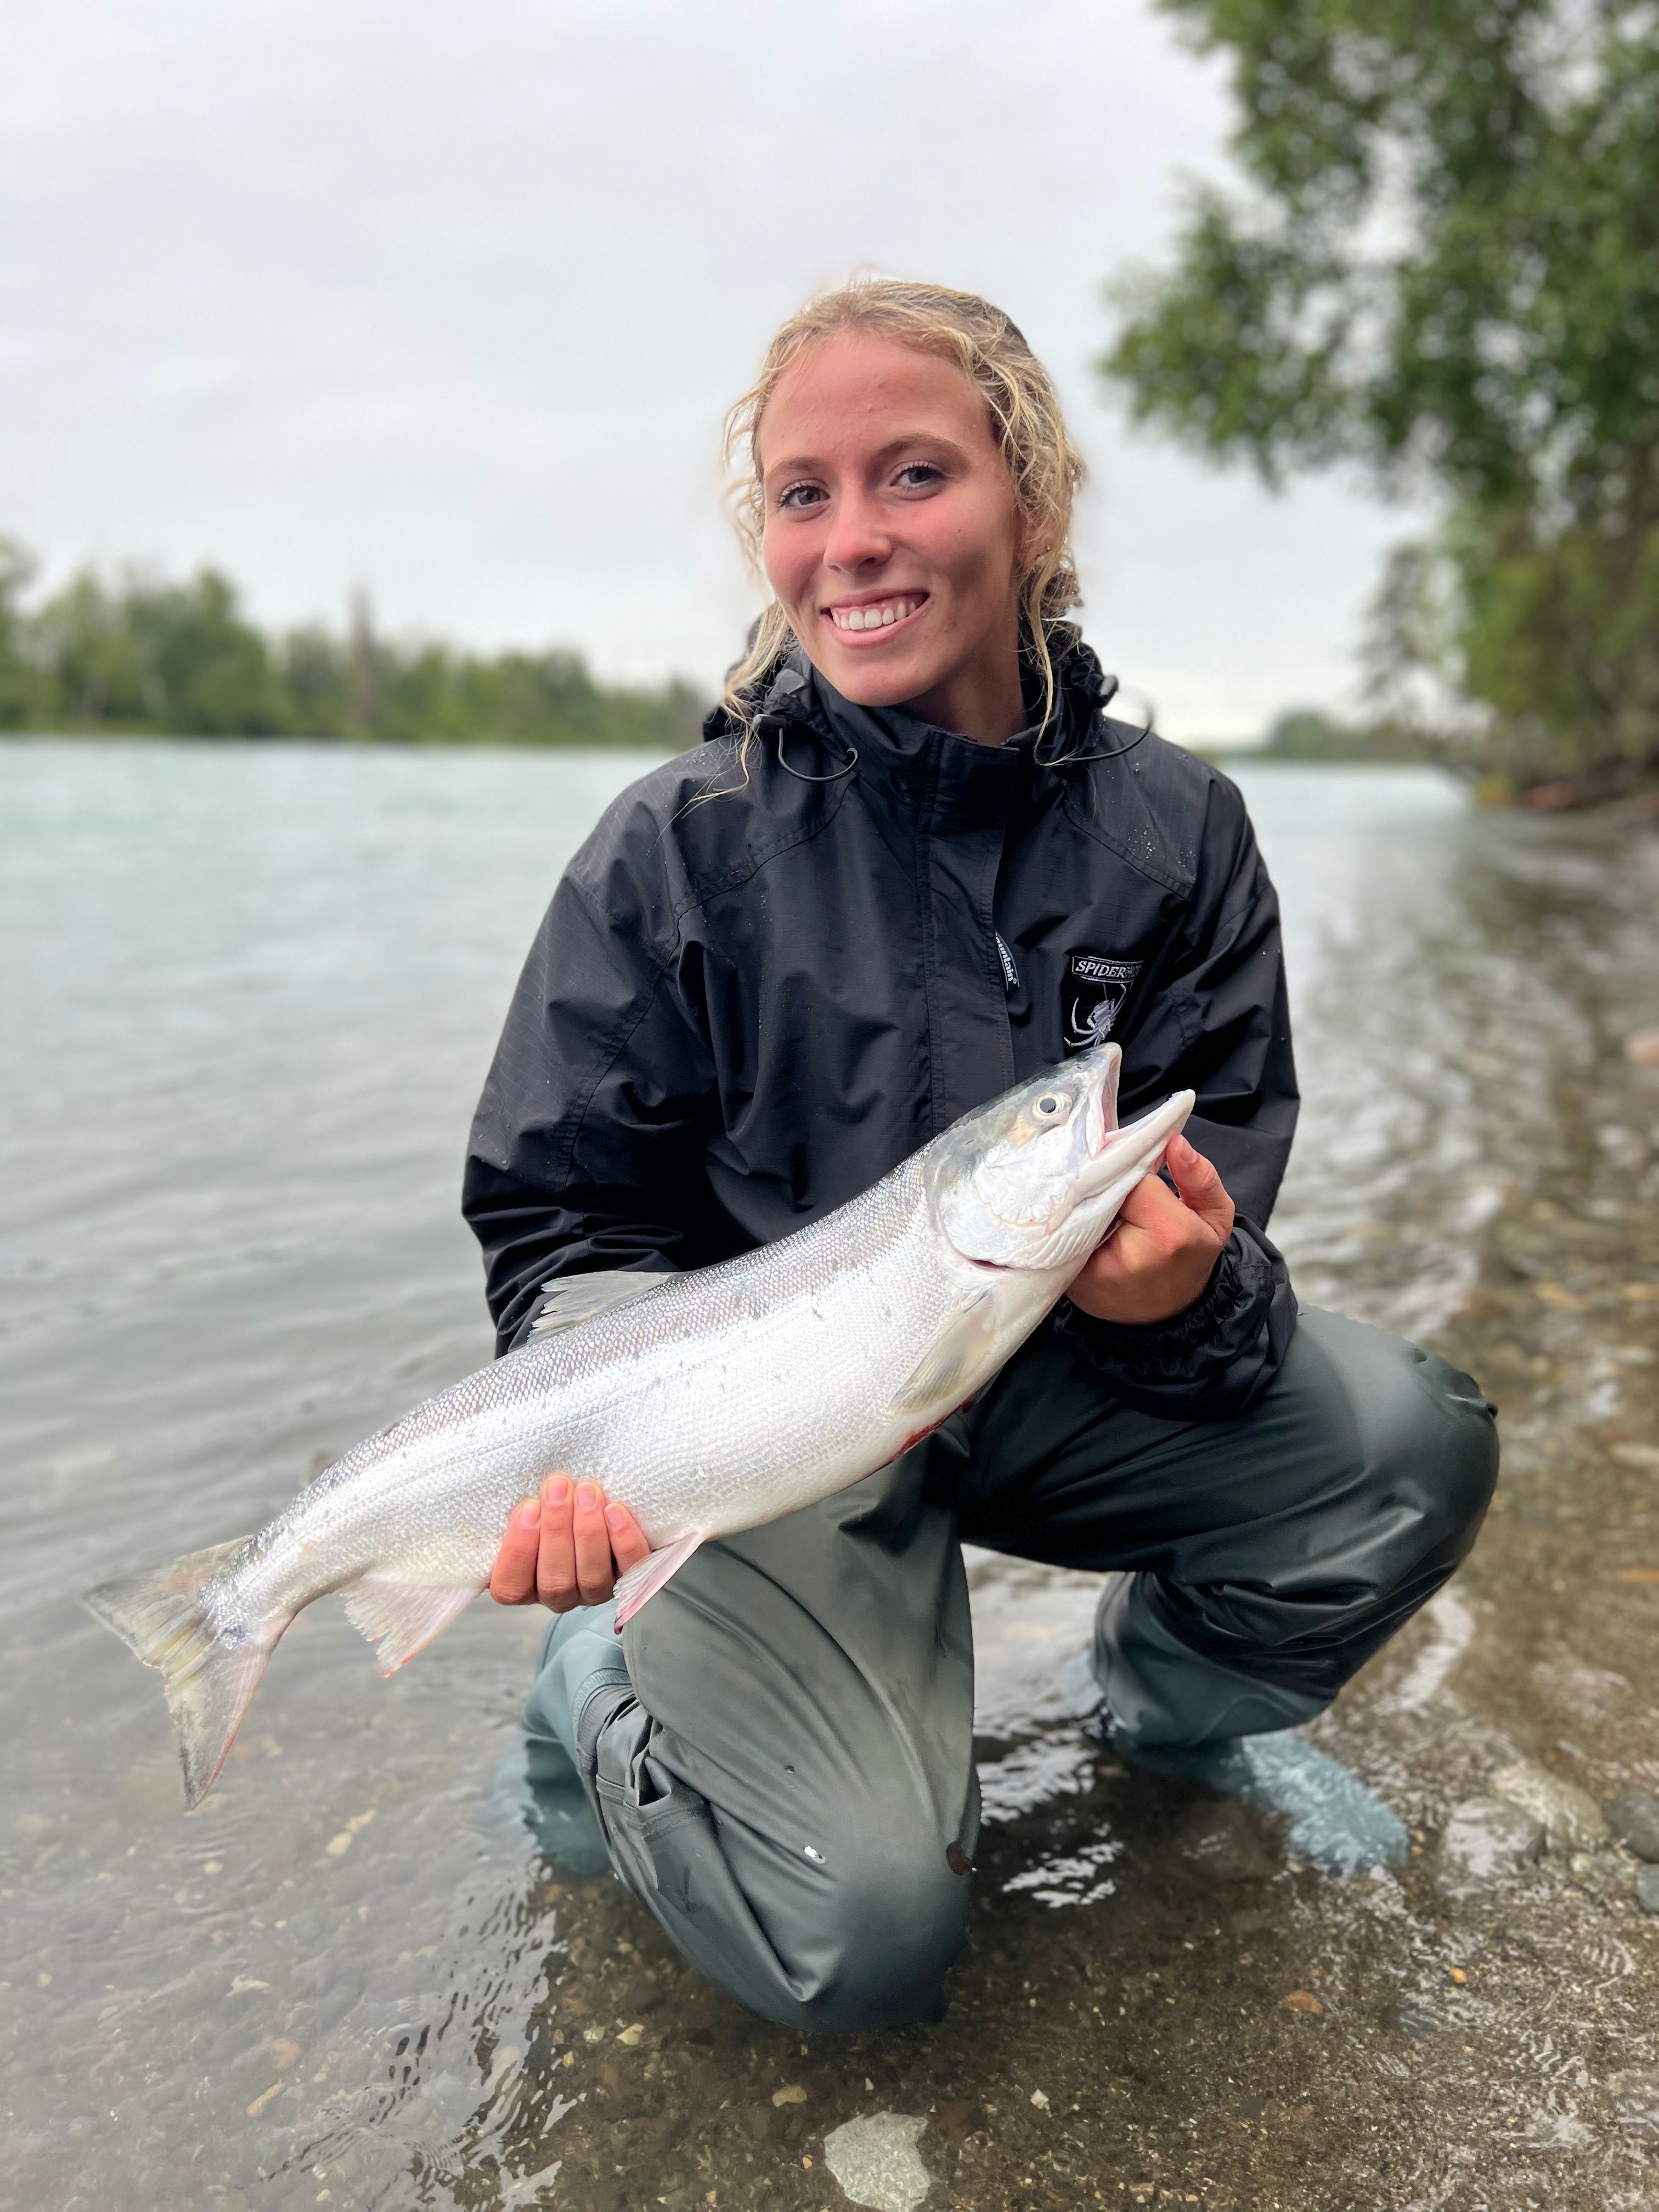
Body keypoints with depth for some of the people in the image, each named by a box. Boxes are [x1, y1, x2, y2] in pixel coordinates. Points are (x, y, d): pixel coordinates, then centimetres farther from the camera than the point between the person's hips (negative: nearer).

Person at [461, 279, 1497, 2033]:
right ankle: (607, 1682, 13)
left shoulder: (1173, 826, -4)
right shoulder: (678, 847, -12)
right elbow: (557, 1214, -5)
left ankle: (1168, 1698, 13)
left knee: (1415, 1442, -20)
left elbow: (1224, 1162, -1)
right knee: (865, 1939, -20)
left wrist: (1194, 1294, -25)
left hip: (1060, 1380, 4)